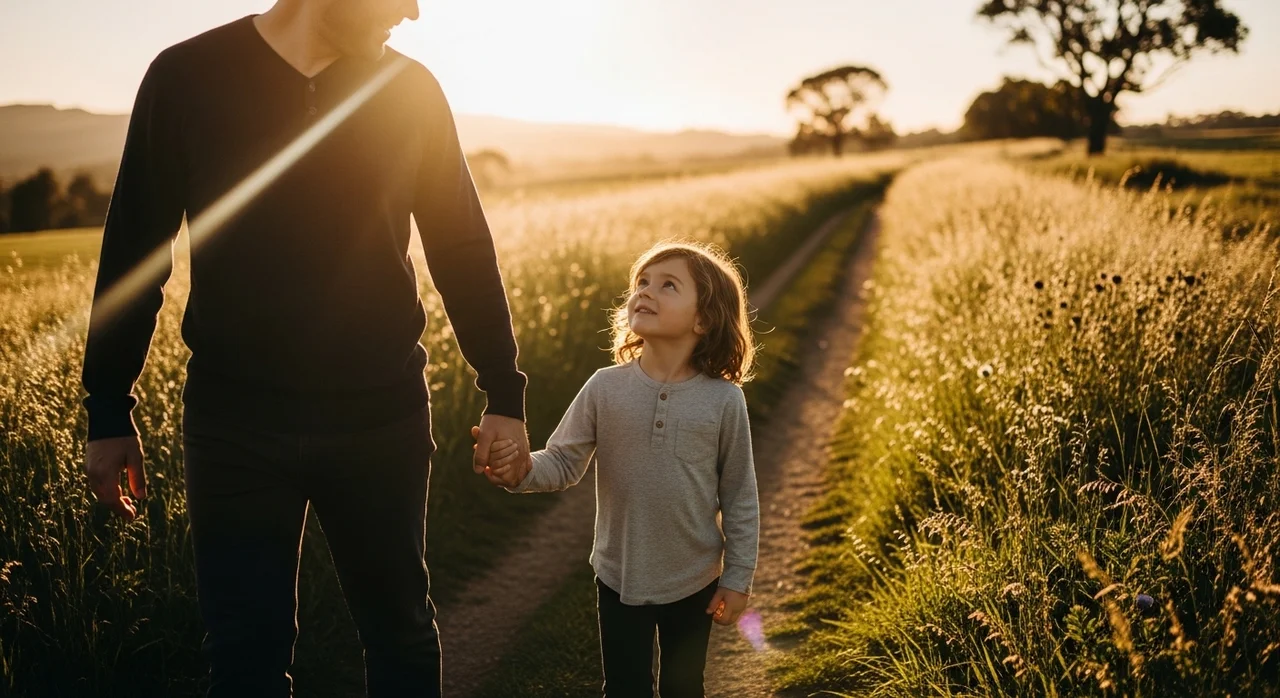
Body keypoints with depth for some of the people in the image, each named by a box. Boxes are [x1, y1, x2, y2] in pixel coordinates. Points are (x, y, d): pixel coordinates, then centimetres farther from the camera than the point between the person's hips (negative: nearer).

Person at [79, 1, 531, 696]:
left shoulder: (410, 89, 1)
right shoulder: (187, 76, -3)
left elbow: (464, 248, 5)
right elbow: (132, 249, 2)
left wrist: (503, 395, 1)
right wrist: (109, 412, 4)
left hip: (382, 416, 2)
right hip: (236, 421, -1)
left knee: (402, 633, 14)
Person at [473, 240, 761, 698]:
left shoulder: (724, 400, -14)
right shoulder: (605, 389, -12)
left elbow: (739, 496, -7)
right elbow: (564, 462, -8)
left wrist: (737, 578, -3)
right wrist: (524, 470, -30)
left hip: (694, 581, 0)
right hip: (619, 578, 1)